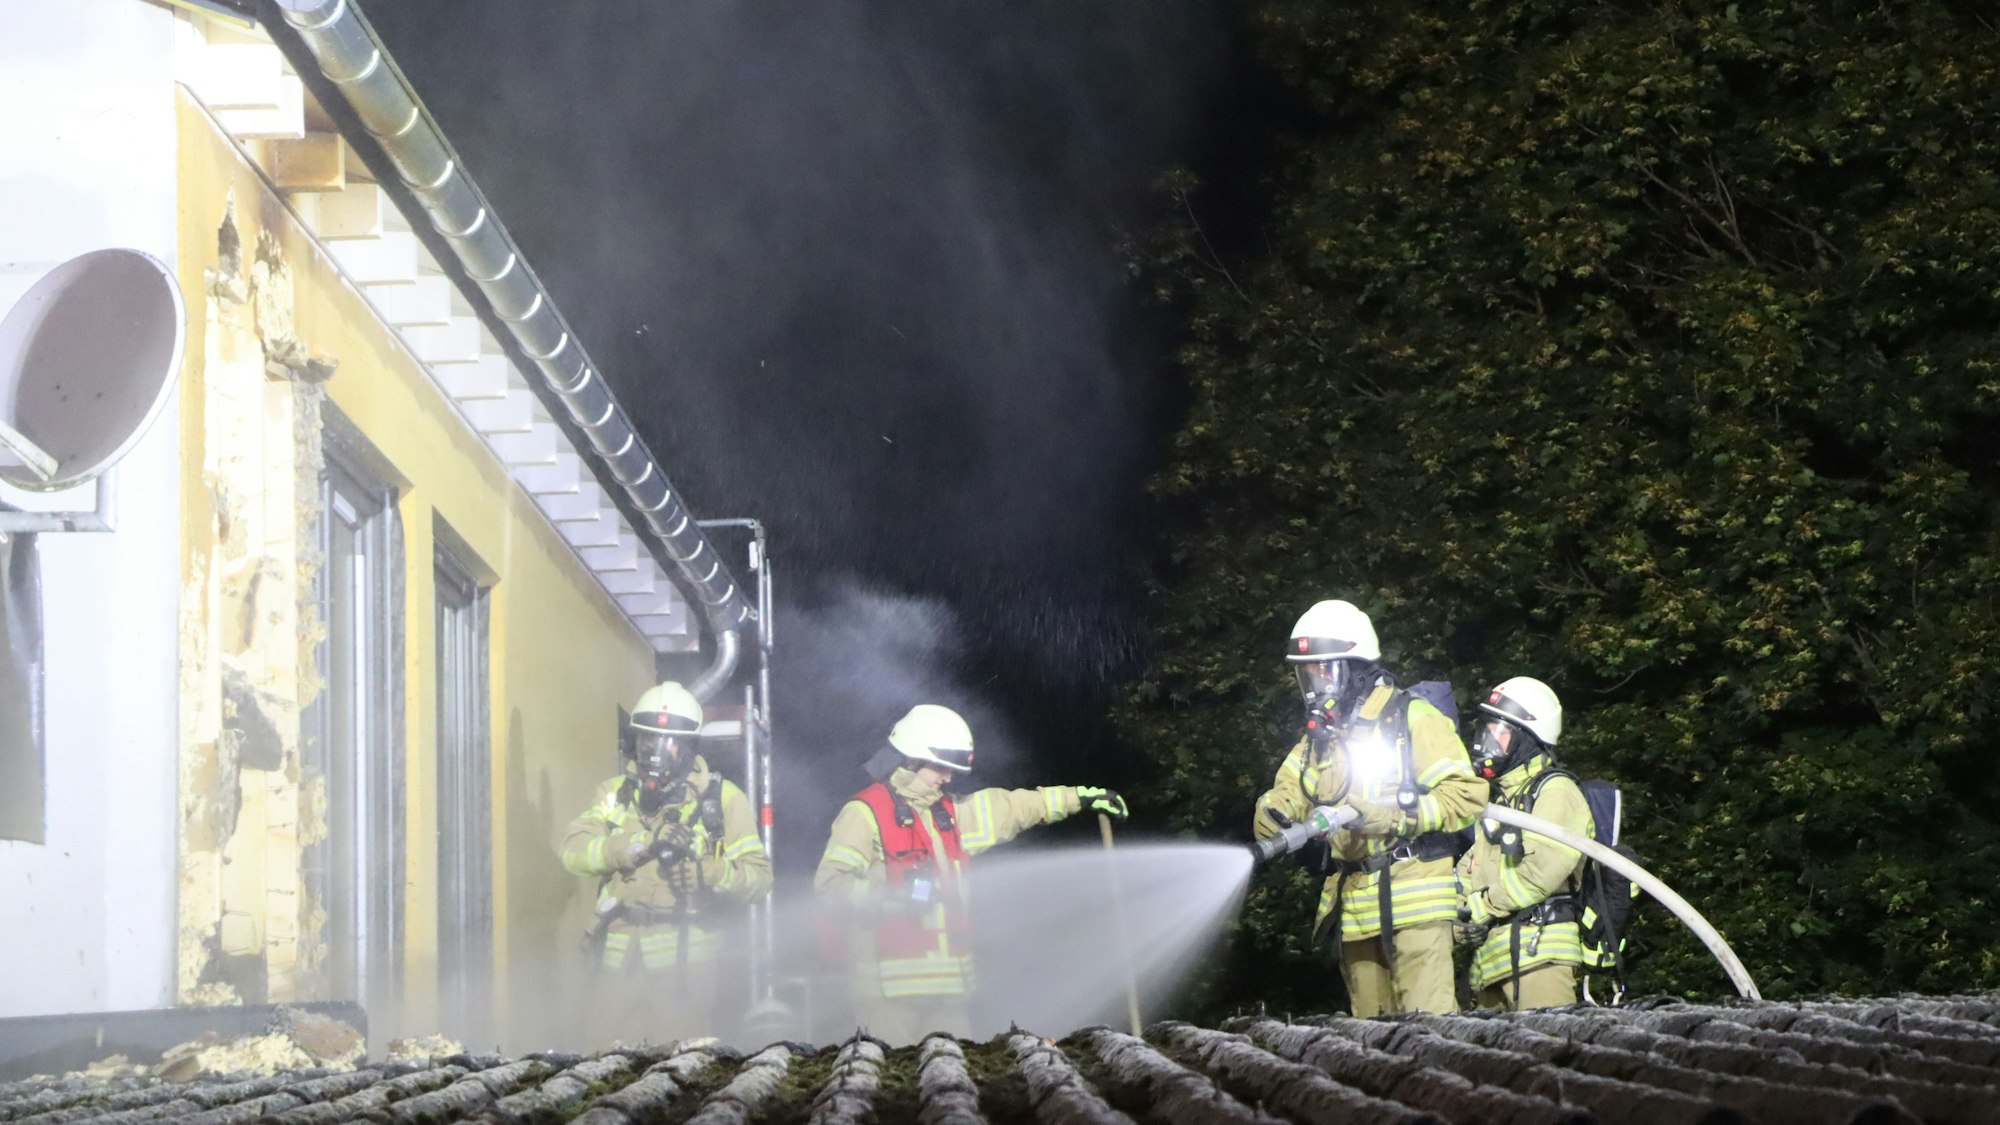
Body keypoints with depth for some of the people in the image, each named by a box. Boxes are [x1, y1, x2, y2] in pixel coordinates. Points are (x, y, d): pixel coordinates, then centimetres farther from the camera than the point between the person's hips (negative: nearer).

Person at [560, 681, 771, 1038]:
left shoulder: (722, 798, 5)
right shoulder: (615, 794, 13)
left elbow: (758, 875, -2)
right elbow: (574, 852, -3)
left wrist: (706, 872, -22)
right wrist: (640, 844, -18)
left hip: (687, 958, -3)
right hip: (622, 960, 3)